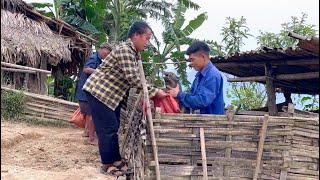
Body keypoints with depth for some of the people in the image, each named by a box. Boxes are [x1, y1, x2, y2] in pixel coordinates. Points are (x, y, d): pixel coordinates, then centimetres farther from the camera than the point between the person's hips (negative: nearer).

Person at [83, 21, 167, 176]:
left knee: (114, 127, 13)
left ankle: (116, 160, 22)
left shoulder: (135, 53, 9)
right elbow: (133, 79, -28)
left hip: (112, 94, 10)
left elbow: (137, 79, 10)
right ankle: (107, 164, 6)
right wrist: (155, 92, -22)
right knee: (108, 128, -5)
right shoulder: (124, 49, -22)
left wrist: (152, 91, -3)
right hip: (98, 91, -10)